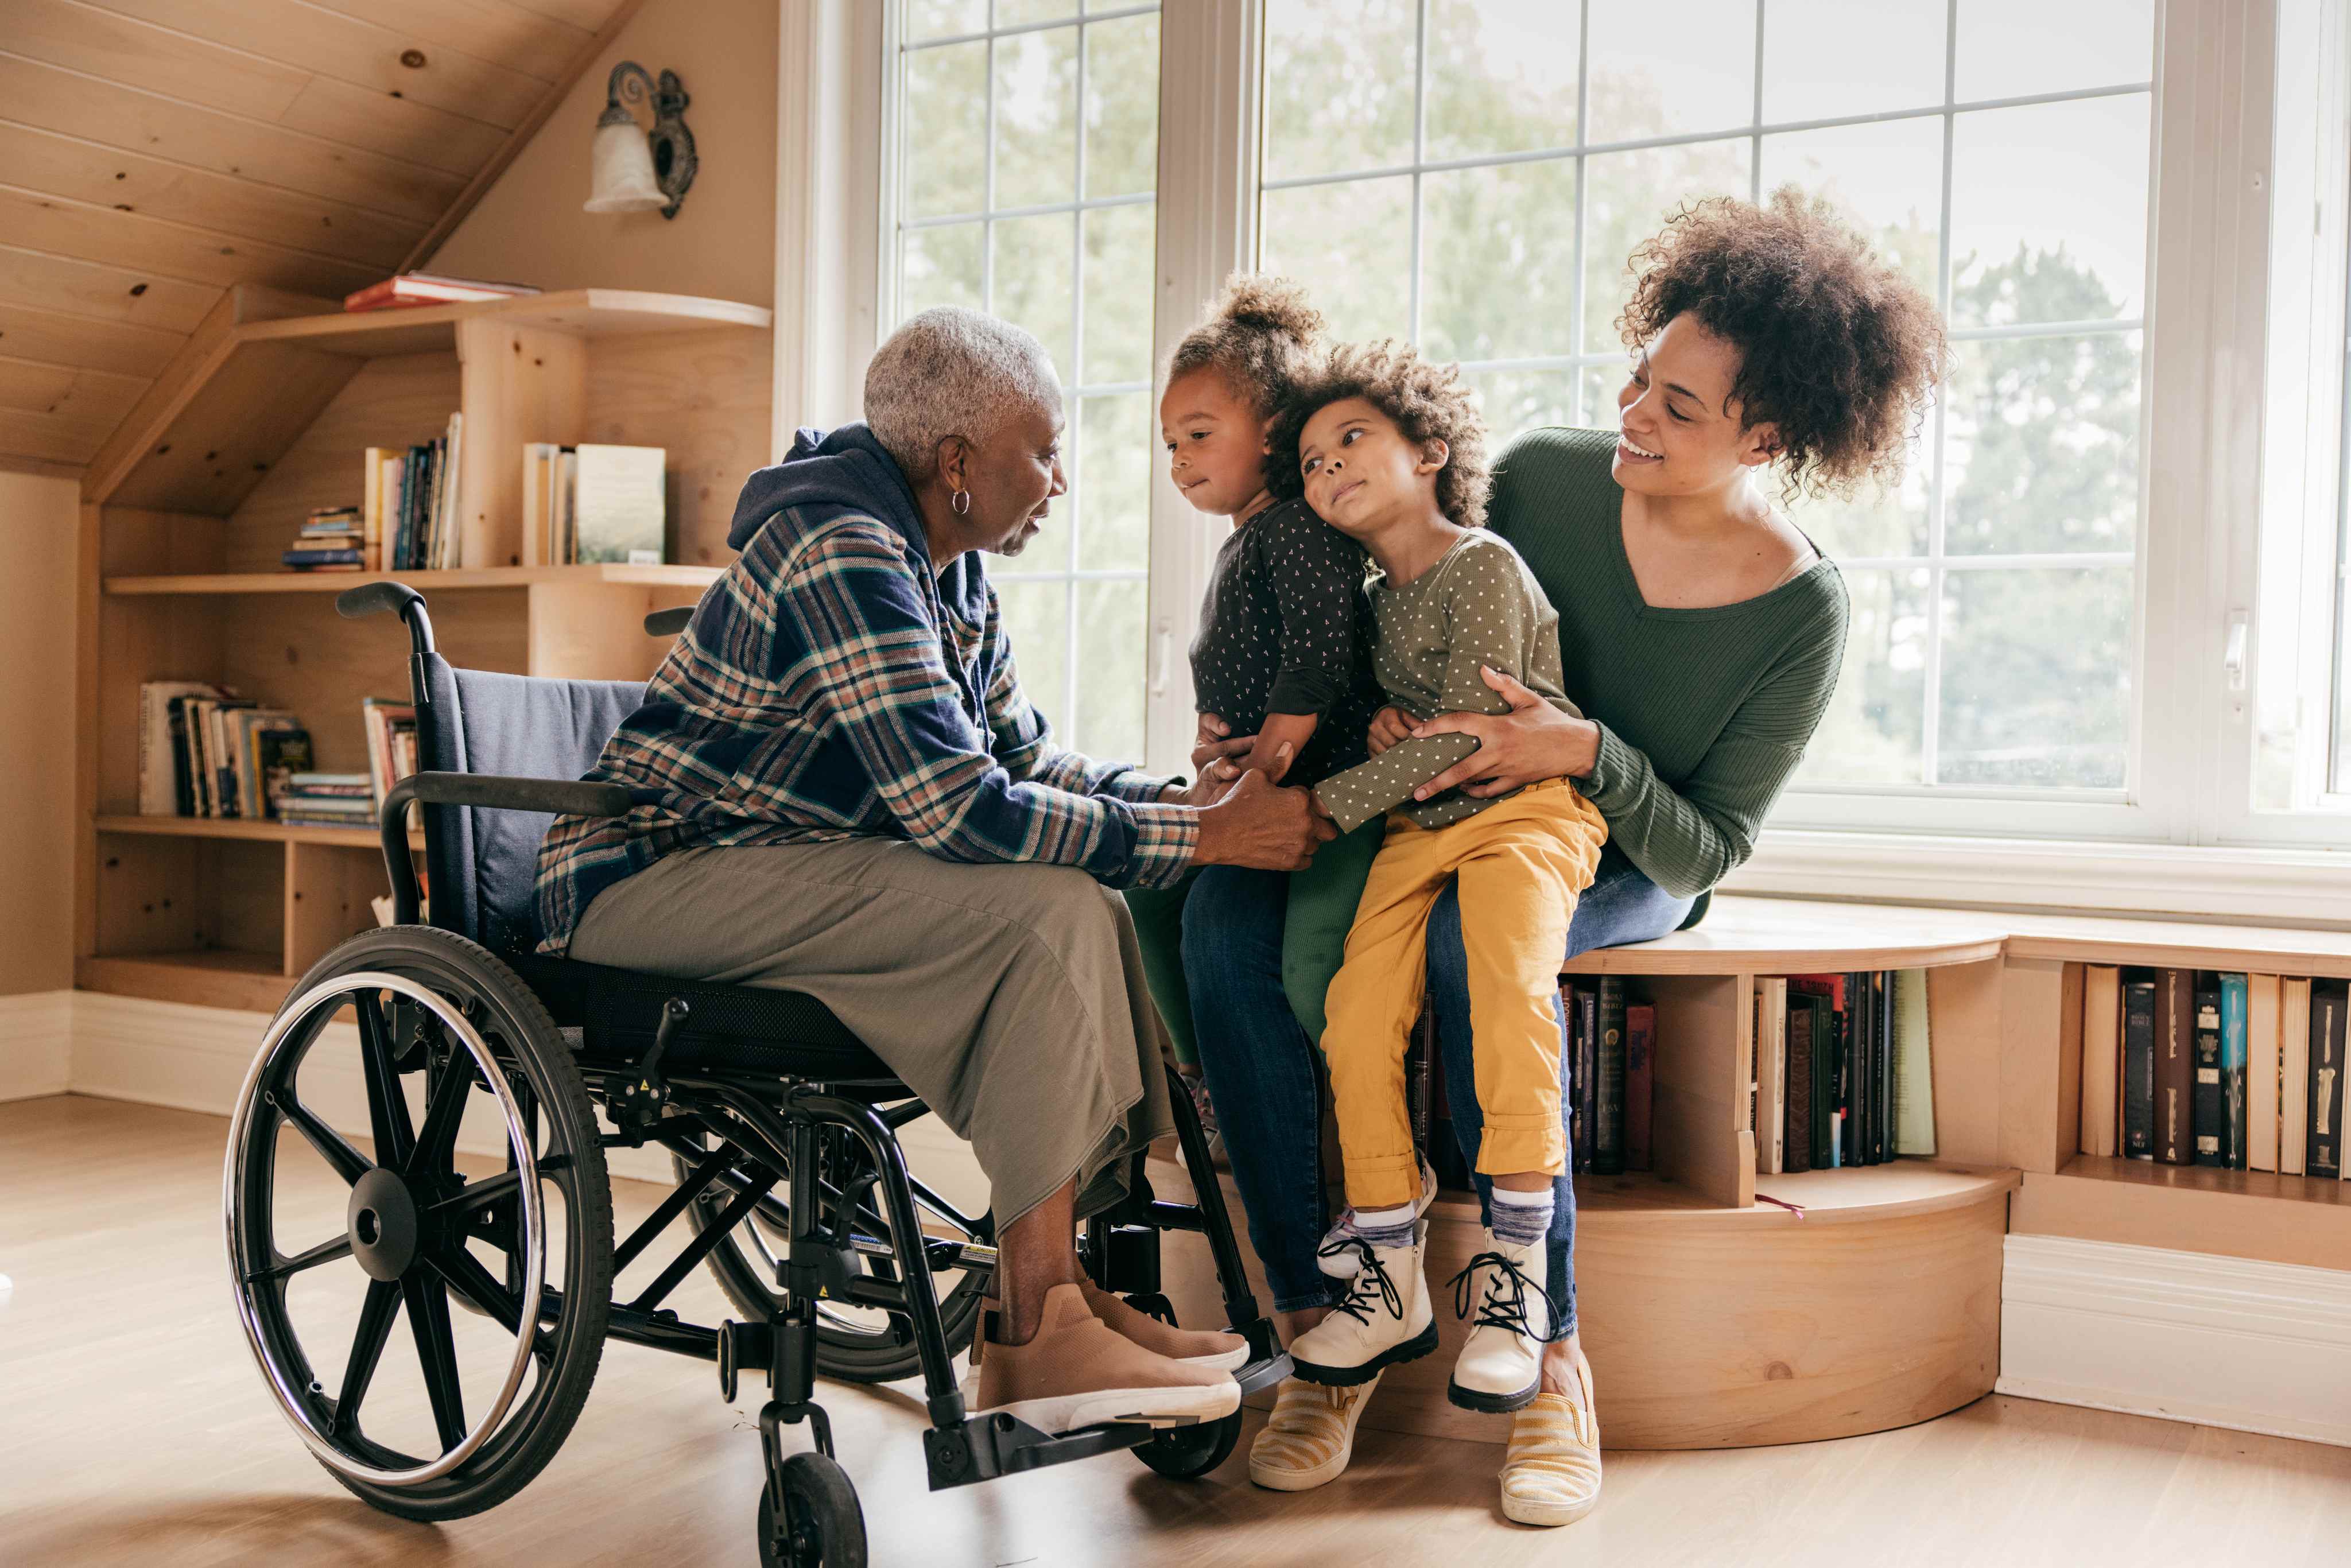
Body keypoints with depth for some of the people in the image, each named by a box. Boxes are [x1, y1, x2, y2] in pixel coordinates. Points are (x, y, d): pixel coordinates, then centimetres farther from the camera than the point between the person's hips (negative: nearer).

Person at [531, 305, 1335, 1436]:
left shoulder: (949, 572, 12)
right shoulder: (843, 550, -20)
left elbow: (1024, 760, 18)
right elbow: (959, 810, -27)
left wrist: (1182, 799, 1)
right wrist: (1202, 838, -21)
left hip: (767, 870, 10)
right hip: (657, 881, -10)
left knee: (1085, 904, -1)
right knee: (1048, 910, -22)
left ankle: (1050, 1292, -1)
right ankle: (1034, 1338, -18)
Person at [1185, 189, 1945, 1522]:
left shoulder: (1802, 613, -14)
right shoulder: (1544, 475, -7)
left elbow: (1707, 851, -12)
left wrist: (1589, 754, -30)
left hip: (1626, 871, -3)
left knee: (1472, 938, -40)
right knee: (1231, 923, -27)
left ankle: (1553, 1360, -27)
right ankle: (1320, 1324, -22)